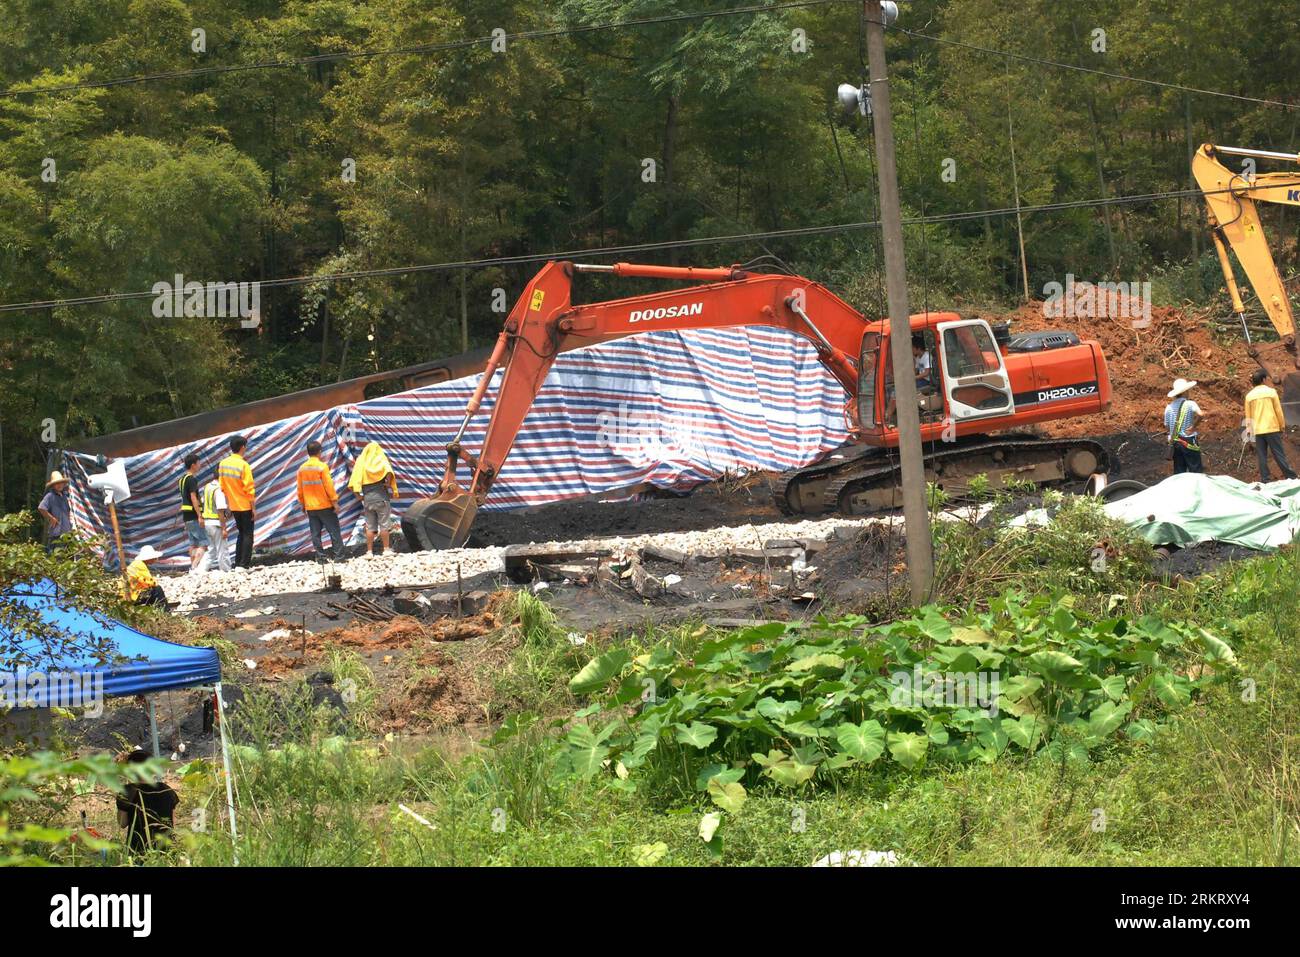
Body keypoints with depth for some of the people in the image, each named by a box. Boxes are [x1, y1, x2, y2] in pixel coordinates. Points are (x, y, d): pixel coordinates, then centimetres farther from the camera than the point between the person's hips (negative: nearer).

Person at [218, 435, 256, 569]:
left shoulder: (223, 464, 1)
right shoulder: (243, 465, -18)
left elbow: (222, 486, 8)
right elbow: (249, 489, -17)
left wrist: (228, 504, 16)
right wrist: (253, 508, -10)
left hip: (233, 506, 6)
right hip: (245, 506, -6)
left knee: (241, 533, 18)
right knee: (248, 535, 2)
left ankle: (238, 562, 15)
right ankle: (245, 564, -3)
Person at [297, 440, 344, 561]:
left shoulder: (302, 468, 4)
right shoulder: (322, 467, -12)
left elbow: (300, 489, 9)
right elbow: (329, 486, -14)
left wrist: (302, 504, 19)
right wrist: (335, 501, -8)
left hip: (310, 507, 5)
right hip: (325, 506, -5)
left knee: (315, 532, 7)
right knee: (334, 530, 1)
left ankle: (320, 556, 6)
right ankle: (338, 555, -2)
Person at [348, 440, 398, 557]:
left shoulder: (361, 461, 6)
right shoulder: (381, 460, -2)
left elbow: (354, 482, -1)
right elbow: (388, 471, -24)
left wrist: (359, 496, 6)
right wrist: (388, 483, -10)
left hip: (367, 498, 3)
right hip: (381, 497, -3)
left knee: (370, 527, 7)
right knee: (384, 525, 4)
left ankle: (369, 551, 7)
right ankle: (386, 549, 6)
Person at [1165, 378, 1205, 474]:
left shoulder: (1169, 408, 3)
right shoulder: (1190, 404, -13)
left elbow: (1167, 428, 7)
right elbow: (1201, 414, -31)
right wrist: (1193, 426, -17)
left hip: (1175, 443, 5)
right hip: (1189, 443, -5)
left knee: (1179, 471, 13)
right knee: (1195, 471, 2)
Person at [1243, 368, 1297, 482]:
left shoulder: (1249, 395, 4)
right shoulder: (1271, 391, -4)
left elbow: (1248, 416, 9)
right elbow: (1279, 411, -2)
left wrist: (1250, 429, 19)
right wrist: (1282, 426, 9)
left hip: (1258, 430, 2)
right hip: (1272, 428, -2)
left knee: (1262, 456, 5)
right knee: (1279, 455, 0)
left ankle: (1265, 480, 3)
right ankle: (1291, 477, 0)